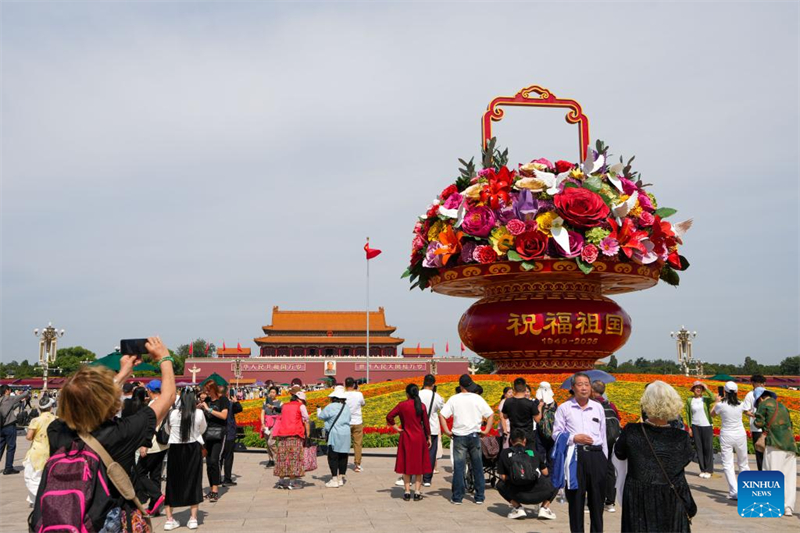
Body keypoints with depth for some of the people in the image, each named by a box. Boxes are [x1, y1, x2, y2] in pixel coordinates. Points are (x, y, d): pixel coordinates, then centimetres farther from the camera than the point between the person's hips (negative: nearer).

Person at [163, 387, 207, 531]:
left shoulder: (173, 413, -8)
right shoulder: (199, 413, -10)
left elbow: (168, 430, 9)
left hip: (175, 449, 0)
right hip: (193, 449, 0)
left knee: (173, 482, 11)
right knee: (194, 482, 10)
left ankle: (169, 519, 14)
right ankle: (193, 518, 13)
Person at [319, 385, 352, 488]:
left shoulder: (330, 407, -10)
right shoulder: (347, 407, 8)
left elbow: (320, 416, 1)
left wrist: (319, 411, 21)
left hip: (335, 435, -6)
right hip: (346, 435, 6)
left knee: (333, 457, -1)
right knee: (343, 457, 11)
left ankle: (334, 480, -1)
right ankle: (341, 478, 19)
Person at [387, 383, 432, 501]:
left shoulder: (402, 405, -6)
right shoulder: (421, 406, -4)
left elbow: (389, 417, -11)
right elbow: (426, 423, 0)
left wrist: (396, 428, 0)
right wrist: (428, 438, 9)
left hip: (406, 438, 0)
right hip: (419, 438, 1)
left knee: (406, 465, 10)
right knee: (419, 464, 10)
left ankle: (407, 492, 10)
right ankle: (417, 492, 9)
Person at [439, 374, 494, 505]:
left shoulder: (454, 399, -3)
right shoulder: (478, 399, 0)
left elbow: (442, 415, -8)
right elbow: (491, 415, -1)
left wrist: (447, 431, -2)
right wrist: (486, 430, 3)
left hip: (459, 436, -1)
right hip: (474, 435, 1)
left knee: (459, 467, 5)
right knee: (478, 467, 11)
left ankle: (457, 497, 8)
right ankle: (480, 496, 16)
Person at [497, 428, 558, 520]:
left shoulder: (505, 453, 13)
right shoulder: (533, 452, 18)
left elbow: (503, 477, 10)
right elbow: (545, 473, 22)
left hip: (519, 496, -1)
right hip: (539, 494, 1)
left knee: (500, 485, 30)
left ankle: (517, 508, 12)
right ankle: (544, 508, 14)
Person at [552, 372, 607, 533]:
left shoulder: (598, 407, 13)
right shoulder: (564, 408, 2)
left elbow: (603, 435, 15)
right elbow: (556, 434, 2)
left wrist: (605, 458, 13)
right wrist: (574, 438, -12)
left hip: (596, 455, 3)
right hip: (575, 455, -3)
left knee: (597, 497, 7)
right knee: (576, 499, 4)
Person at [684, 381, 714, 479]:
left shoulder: (706, 398, -4)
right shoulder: (689, 400, 2)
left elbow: (713, 399, -28)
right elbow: (688, 414, 8)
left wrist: (706, 389, -20)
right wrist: (689, 427, 5)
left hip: (707, 426, -2)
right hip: (695, 426, 2)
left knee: (708, 448, 0)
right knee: (699, 448, 6)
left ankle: (709, 470, 10)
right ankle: (702, 469, 16)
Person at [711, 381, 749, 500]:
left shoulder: (721, 405, -12)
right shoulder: (740, 405, -4)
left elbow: (712, 413, 9)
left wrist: (717, 401, 22)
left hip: (726, 436, -3)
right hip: (740, 435, 3)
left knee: (728, 465, 0)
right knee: (743, 463, 19)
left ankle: (734, 492, -10)